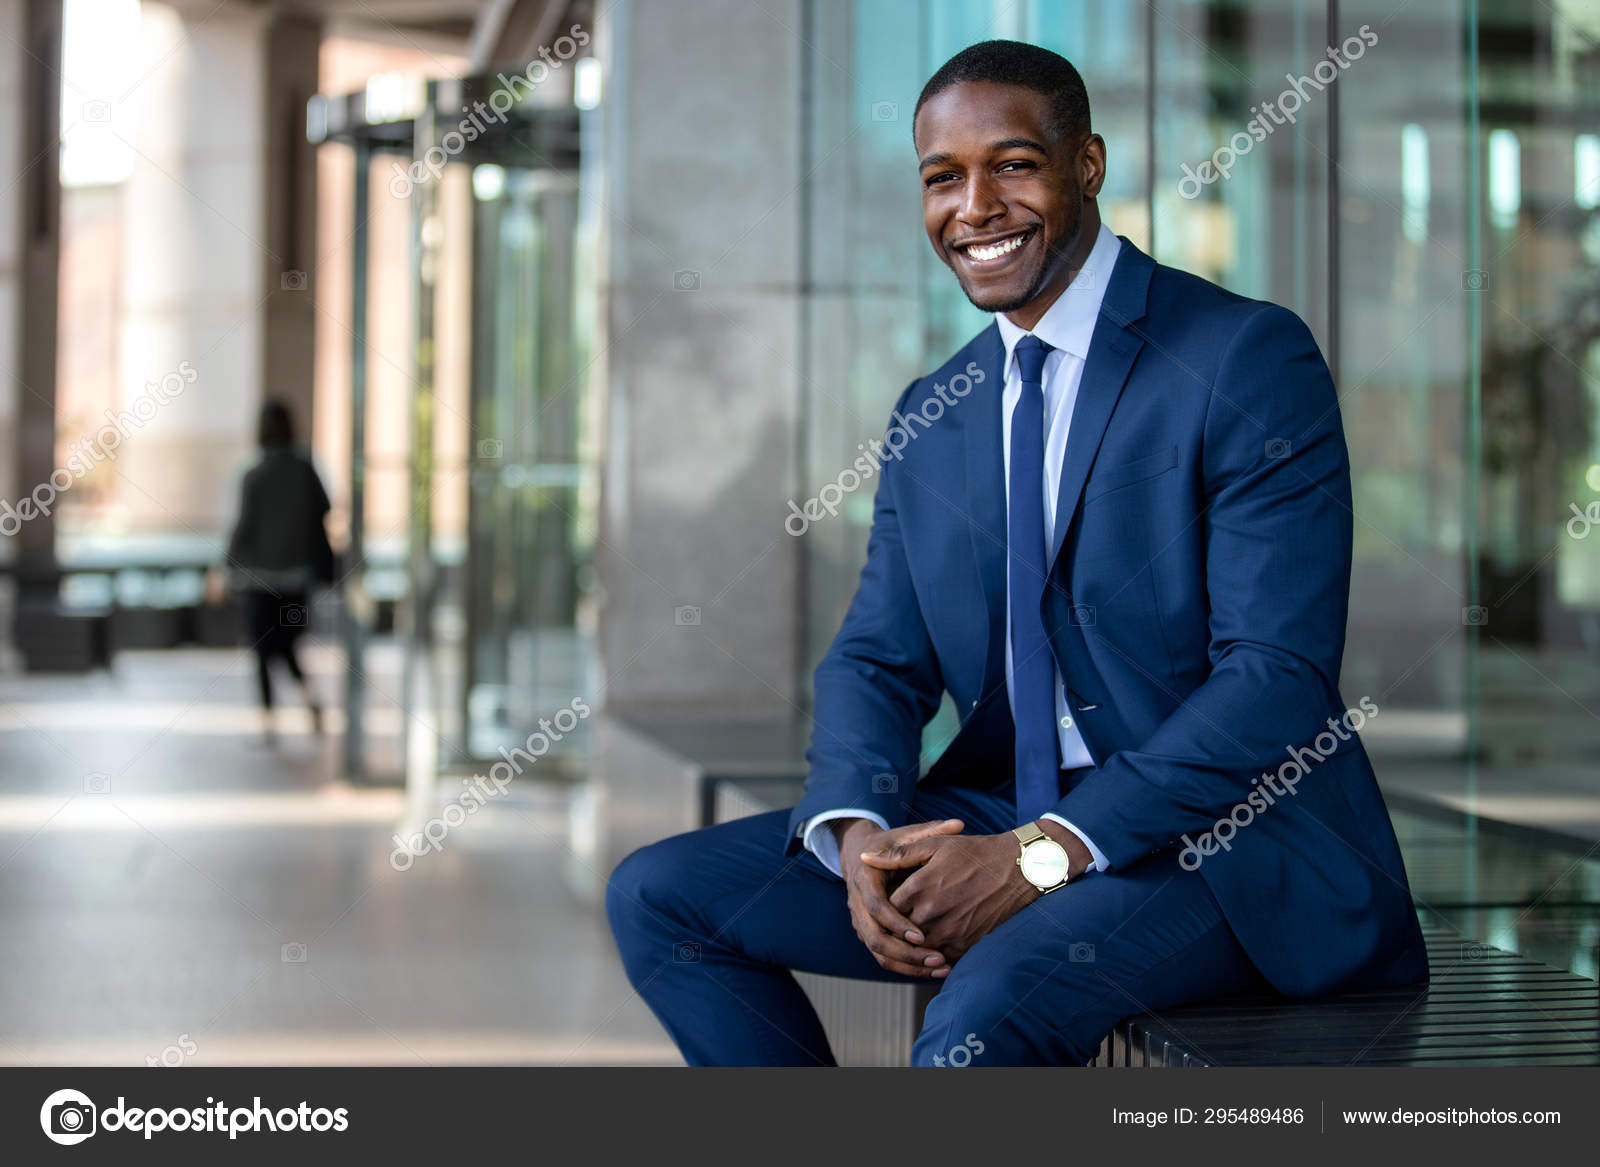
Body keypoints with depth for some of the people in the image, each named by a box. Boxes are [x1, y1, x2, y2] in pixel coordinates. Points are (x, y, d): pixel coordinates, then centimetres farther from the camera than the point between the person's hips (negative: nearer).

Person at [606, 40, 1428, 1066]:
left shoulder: (1251, 360, -9)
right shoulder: (933, 417, 12)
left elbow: (1279, 676, -16)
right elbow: (878, 660, 11)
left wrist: (1042, 857, -23)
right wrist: (858, 832, -12)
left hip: (1230, 840, -6)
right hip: (1005, 821, 7)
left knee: (988, 1009, -35)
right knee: (659, 897, -4)